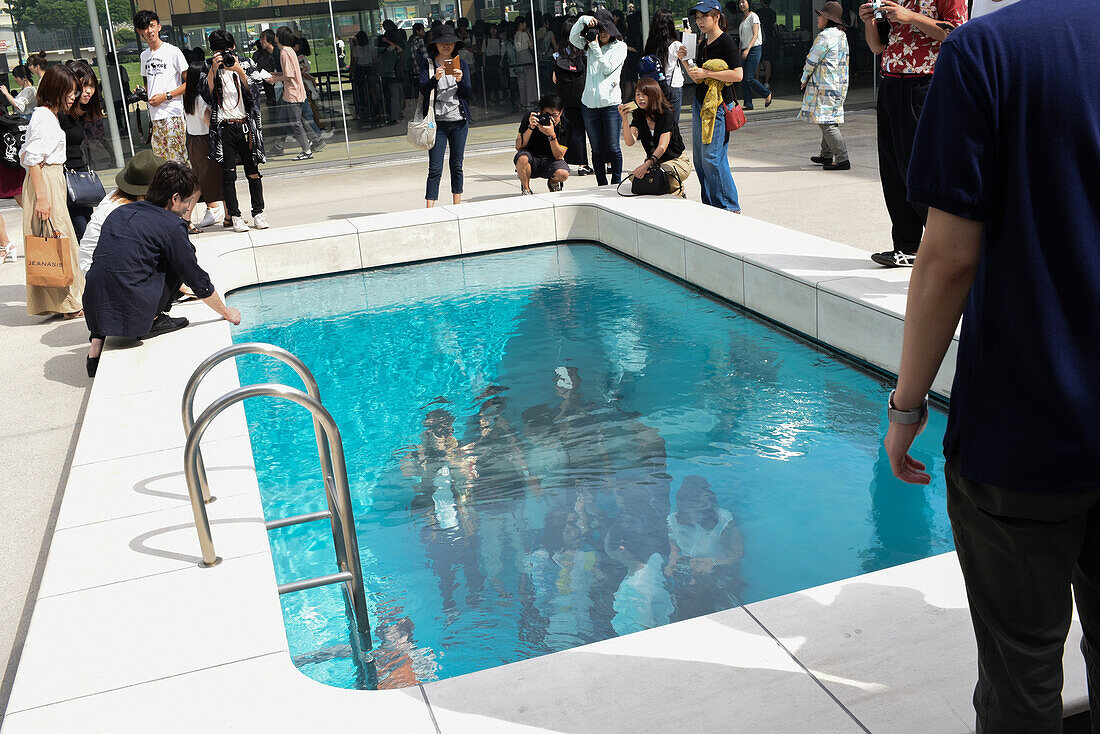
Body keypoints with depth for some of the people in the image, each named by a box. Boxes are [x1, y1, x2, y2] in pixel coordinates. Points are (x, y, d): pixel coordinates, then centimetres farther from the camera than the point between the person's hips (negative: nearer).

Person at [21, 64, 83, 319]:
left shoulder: (46, 115, 16)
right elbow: (33, 160, -20)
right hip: (46, 182, -10)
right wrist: (41, 196, -23)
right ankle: (71, 302, -2)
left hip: (53, 180, 10)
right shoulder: (45, 118, -14)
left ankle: (47, 301, 17)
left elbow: (24, 154, 20)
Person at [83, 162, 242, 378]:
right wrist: (226, 312, 19)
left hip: (94, 314, 5)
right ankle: (154, 320, 9)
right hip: (133, 316, -5)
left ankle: (97, 340, 19)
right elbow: (199, 282, 3)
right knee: (183, 255, 7)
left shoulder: (119, 213, 16)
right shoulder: (171, 225, -4)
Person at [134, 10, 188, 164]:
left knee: (177, 161, -10)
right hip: (154, 117, 7)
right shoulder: (144, 55, 17)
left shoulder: (173, 51, -3)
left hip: (172, 115, -7)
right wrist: (144, 92, 9)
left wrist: (166, 96, -12)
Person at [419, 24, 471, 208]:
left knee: (457, 166, 9)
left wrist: (460, 80, -16)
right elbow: (423, 89, -9)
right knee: (435, 169, -7)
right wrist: (435, 78, -27)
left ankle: (457, 205, 18)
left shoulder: (461, 64, 10)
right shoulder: (428, 64, 2)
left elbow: (468, 92, 3)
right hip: (437, 120, -3)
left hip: (458, 119, 3)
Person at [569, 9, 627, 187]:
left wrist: (596, 48, -7)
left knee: (613, 148, -2)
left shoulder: (619, 46, 4)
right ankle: (601, 186, 13)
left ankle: (616, 184, 7)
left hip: (611, 103, -4)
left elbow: (607, 68, -6)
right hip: (589, 103, 4)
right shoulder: (591, 45, 15)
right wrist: (583, 20, -7)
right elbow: (573, 38, 4)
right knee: (597, 150, 6)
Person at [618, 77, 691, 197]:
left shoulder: (666, 115, -15)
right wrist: (624, 118, -25)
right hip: (653, 162, 5)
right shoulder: (638, 116, 3)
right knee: (634, 177, -25)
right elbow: (630, 142, -12)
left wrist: (646, 164, -41)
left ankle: (679, 194, -4)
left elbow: (662, 147, -25)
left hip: (677, 161, -5)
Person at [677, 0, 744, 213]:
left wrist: (706, 73, -17)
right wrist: (685, 60, 7)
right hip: (700, 104, 9)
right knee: (700, 158, 8)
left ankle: (729, 206, -4)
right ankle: (710, 204, 17)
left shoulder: (726, 42, -9)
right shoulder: (703, 46, 17)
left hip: (718, 105, -9)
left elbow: (737, 75, -18)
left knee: (712, 157, -12)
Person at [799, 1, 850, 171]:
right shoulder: (842, 35, 15)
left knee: (827, 123, -9)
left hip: (825, 85, -10)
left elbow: (812, 60, -12)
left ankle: (842, 159, -14)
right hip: (840, 85, 10)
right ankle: (827, 155, 26)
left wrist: (804, 79, 4)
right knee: (831, 121, 17)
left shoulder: (825, 36, -15)